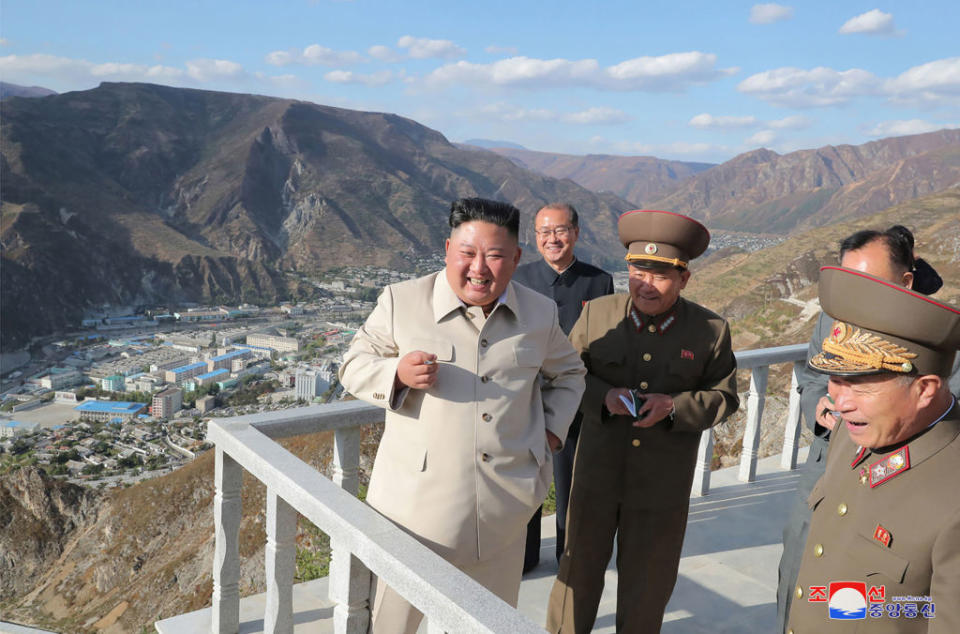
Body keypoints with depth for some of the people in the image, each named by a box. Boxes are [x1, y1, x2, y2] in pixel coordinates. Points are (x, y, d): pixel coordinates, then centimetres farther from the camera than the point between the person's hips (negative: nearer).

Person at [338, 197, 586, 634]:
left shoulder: (540, 313, 5)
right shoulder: (402, 301, -6)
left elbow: (568, 372, 22)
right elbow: (353, 366, 1)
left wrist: (552, 429, 8)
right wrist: (397, 373, -20)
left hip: (503, 507, 3)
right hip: (418, 499, -2)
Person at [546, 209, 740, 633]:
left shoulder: (710, 331, -7)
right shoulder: (597, 313, -6)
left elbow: (723, 397, -1)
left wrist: (675, 405, -20)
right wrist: (603, 396, -19)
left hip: (663, 486, 0)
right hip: (597, 474, 1)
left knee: (647, 582, 16)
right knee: (580, 568, 15)